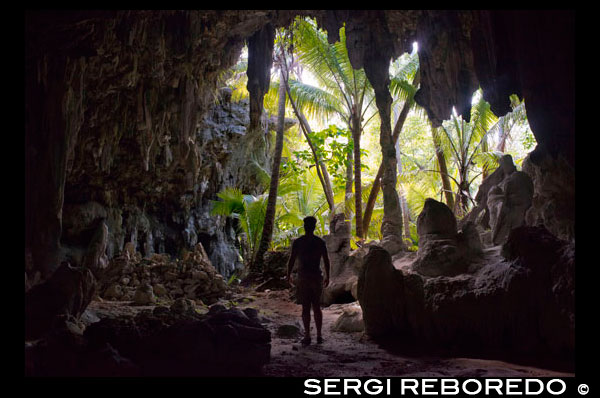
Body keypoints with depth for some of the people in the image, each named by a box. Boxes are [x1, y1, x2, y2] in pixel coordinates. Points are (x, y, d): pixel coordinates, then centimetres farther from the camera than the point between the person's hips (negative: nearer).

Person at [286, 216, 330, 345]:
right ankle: (319, 336, 16)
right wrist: (327, 276, 16)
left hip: (303, 278, -2)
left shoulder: (297, 242, -5)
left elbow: (291, 260, -4)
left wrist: (288, 276, 7)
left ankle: (307, 336, 3)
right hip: (316, 277, 2)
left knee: (305, 308, 3)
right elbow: (326, 261, 5)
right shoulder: (320, 242, 1)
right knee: (317, 307, 13)